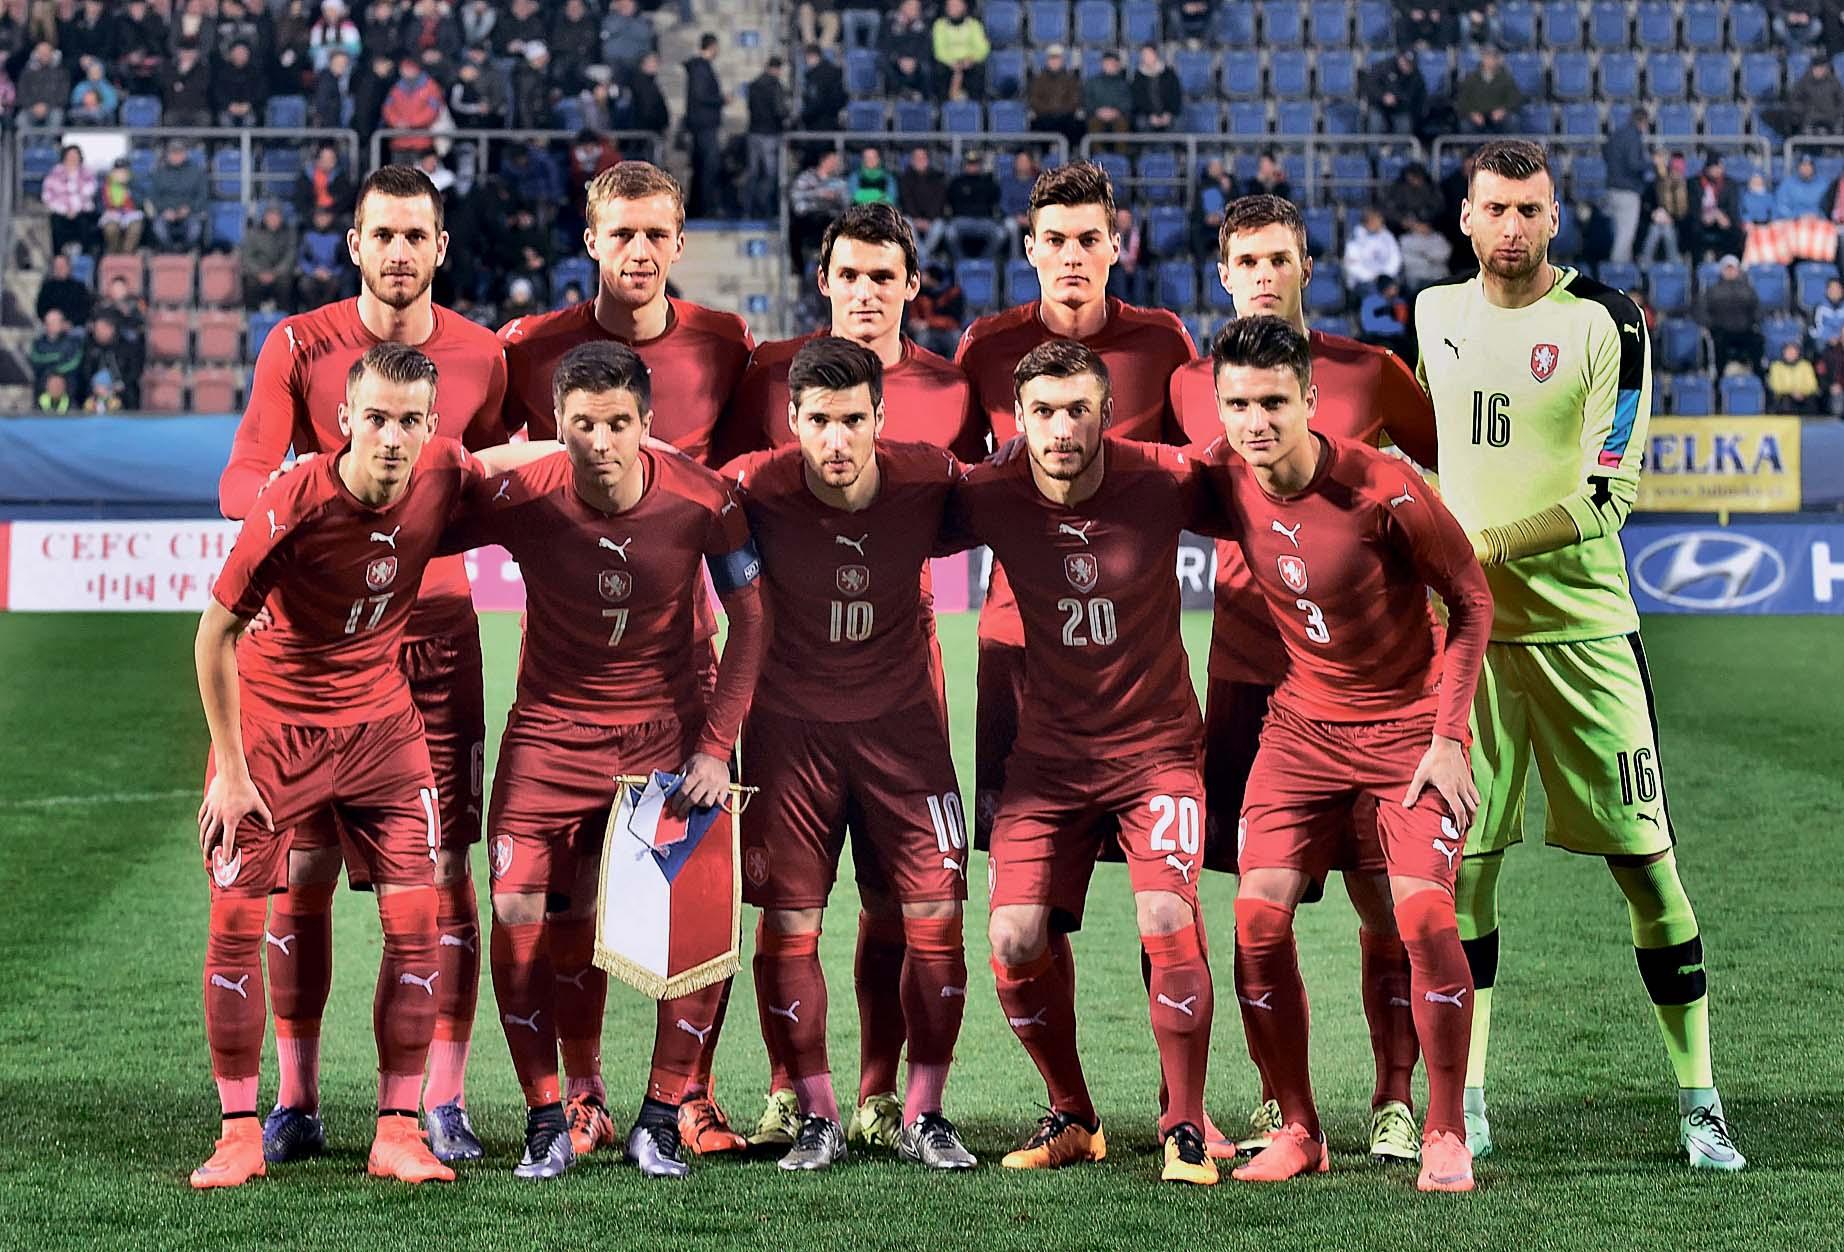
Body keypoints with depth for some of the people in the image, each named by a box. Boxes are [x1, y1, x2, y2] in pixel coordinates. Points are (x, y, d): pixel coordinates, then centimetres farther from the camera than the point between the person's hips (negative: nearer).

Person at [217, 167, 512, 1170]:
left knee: (444, 864, -3)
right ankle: (295, 1100, 9)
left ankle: (443, 1102, 3)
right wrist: (295, 486, -22)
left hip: (436, 621, 1)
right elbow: (239, 484, -2)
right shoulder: (299, 346, 1)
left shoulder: (480, 355, 5)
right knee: (303, 862, 0)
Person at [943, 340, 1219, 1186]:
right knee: (1016, 940, -9)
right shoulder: (991, 496, -9)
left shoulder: (1164, 482, -14)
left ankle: (1184, 1130, -3)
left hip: (1155, 743, -2)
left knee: (1168, 921, -20)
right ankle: (1071, 1119, 15)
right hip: (1049, 751, 2)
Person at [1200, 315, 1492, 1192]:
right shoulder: (1226, 479, -8)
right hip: (1302, 726, 4)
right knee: (1258, 918, -8)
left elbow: (1471, 601, -11)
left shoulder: (1383, 489, -21)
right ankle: (1298, 1130, 7)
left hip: (1409, 726, -4)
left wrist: (1448, 737, -14)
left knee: (1424, 916, -18)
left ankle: (1446, 1136, -3)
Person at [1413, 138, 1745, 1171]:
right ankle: (1466, 1105, 10)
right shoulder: (1436, 314, 10)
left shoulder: (1605, 322, -4)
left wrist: (1487, 545, -19)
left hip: (1582, 629, -3)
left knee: (1645, 863, -3)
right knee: (1461, 863, 1)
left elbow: (1610, 495, -11)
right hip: (1463, 631, 3)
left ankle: (1699, 1104, 5)